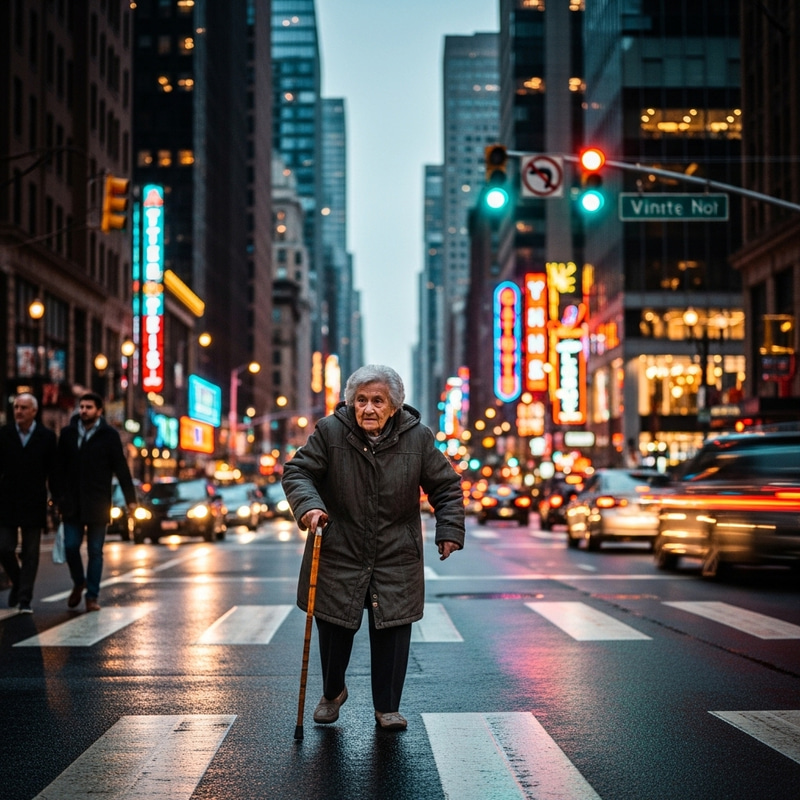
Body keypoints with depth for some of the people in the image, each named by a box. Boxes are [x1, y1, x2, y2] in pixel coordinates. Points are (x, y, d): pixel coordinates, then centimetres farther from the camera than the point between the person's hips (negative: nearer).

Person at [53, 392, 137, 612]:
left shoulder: (109, 436, -2)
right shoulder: (68, 434, 5)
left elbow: (121, 468, -3)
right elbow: (60, 468, 8)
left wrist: (130, 498, -6)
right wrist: (59, 497, 4)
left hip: (98, 504, -2)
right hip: (72, 503, 2)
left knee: (95, 551, 3)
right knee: (70, 547, 1)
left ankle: (92, 596, 9)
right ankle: (78, 583, 26)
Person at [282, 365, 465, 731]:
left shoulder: (417, 437, -5)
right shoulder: (330, 432, -10)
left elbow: (446, 486, 5)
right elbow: (297, 471, -7)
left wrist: (449, 529, -5)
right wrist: (308, 506, -26)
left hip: (396, 558, 1)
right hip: (338, 553, 0)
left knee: (392, 631, 1)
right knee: (334, 628, 9)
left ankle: (387, 707, 19)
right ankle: (332, 693, 35)